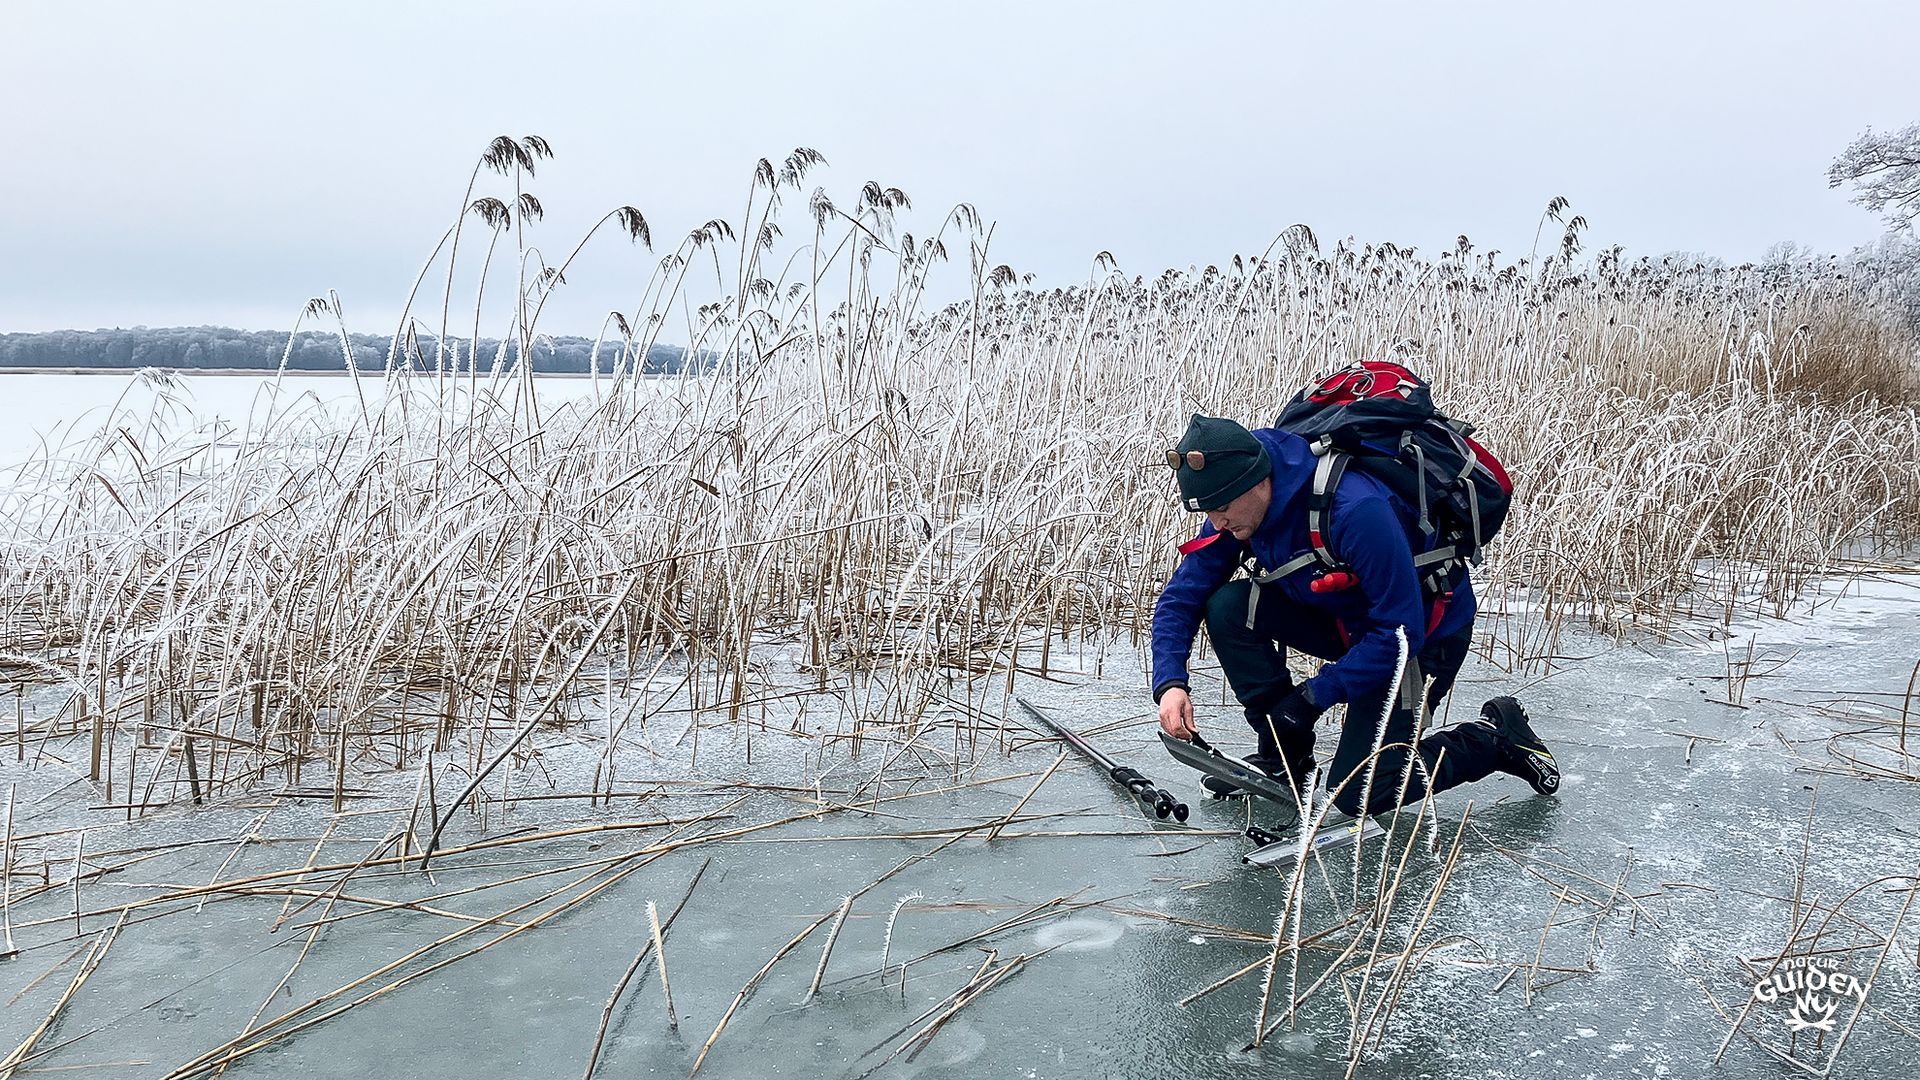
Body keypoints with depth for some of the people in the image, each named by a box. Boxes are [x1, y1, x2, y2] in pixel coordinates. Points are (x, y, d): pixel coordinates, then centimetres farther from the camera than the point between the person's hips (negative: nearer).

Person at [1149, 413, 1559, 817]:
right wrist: (1169, 682, -24)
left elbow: (1401, 632, -31)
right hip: (1346, 620, 7)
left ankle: (1494, 736, 10)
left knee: (1357, 794, -12)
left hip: (1426, 634, -7)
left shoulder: (1355, 509, -36)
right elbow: (1181, 595, -8)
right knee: (1227, 606, -17)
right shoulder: (1237, 508, -14)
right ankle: (1282, 755, -2)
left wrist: (1314, 696, -27)